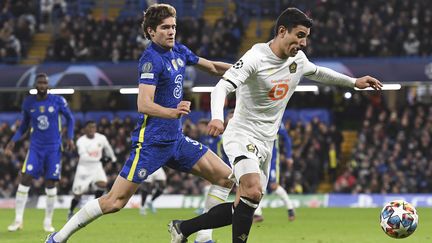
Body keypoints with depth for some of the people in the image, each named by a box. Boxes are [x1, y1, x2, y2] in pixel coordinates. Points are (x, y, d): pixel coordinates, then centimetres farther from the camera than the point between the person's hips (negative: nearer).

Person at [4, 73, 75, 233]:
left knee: (51, 184, -2)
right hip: (36, 147, 1)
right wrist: (13, 141, 2)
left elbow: (70, 118, 7)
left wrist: (70, 138, -5)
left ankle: (48, 221, 11)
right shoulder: (28, 103, 1)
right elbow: (24, 126, 13)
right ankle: (18, 220, -8)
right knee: (25, 179, -13)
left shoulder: (57, 101, -5)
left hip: (54, 148, -1)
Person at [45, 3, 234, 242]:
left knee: (225, 177, 4)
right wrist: (172, 112, -43)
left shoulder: (179, 51, 9)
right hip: (151, 140, -8)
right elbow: (143, 105, -27)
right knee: (115, 201, -11)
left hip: (176, 139, 8)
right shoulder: (151, 59, -16)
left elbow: (212, 66, 28)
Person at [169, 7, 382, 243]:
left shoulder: (298, 59, 5)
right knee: (253, 192, -31)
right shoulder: (256, 58, -19)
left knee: (244, 208, 10)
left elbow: (317, 73, 28)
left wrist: (354, 82, 31)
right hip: (242, 136, -8)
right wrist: (217, 117, -48)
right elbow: (222, 87, -30)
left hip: (265, 143, 8)